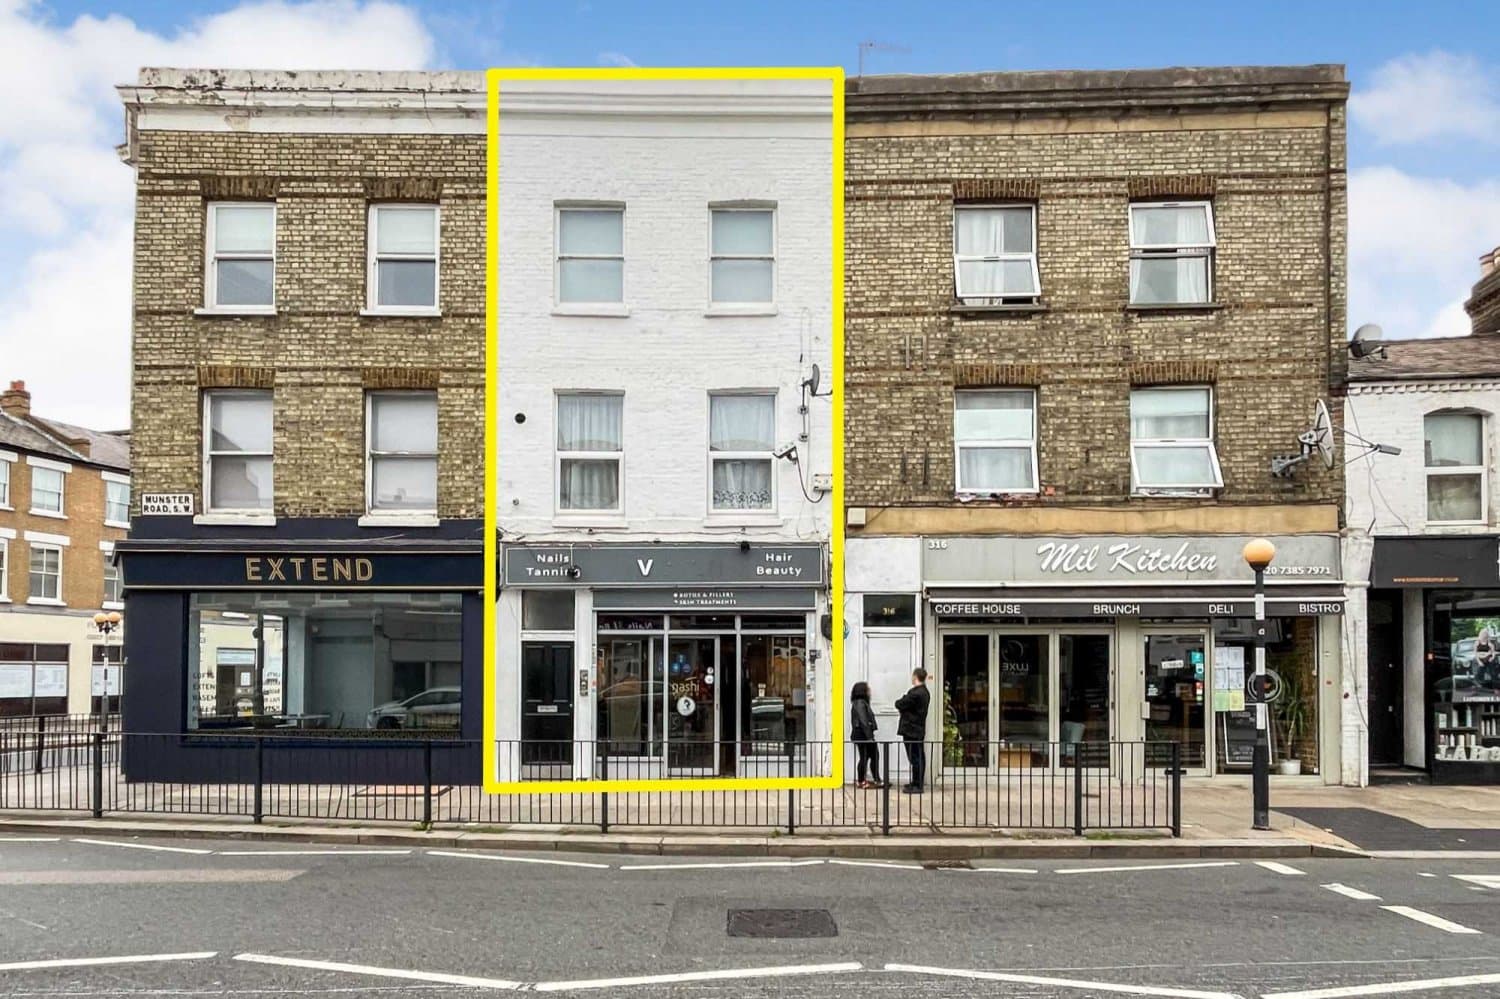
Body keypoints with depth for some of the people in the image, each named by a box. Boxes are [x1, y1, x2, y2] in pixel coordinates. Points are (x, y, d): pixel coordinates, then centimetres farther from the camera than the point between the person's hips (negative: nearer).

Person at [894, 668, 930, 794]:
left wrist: (900, 700, 4)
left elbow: (899, 705, -16)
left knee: (915, 758, -6)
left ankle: (917, 785, -3)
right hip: (919, 729, 10)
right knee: (919, 757, 15)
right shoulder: (925, 693, 12)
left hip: (911, 730, -10)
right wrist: (904, 700, 1)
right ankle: (916, 783, 24)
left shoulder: (915, 693, -20)